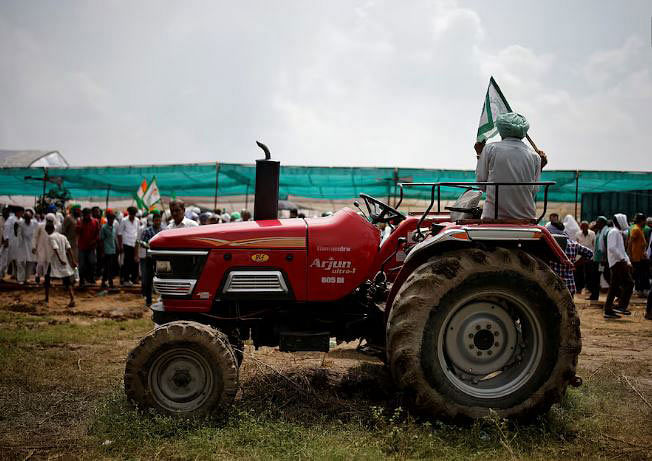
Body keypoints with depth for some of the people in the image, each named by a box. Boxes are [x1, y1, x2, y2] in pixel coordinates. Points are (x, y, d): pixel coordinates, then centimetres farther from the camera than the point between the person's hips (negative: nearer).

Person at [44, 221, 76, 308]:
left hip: (54, 261, -5)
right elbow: (69, 248, 5)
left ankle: (47, 299, 19)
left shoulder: (51, 237, -6)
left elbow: (55, 249, -20)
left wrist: (60, 260, -24)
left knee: (47, 279, 15)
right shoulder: (63, 236, 11)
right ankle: (72, 299, -16)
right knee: (67, 282, 1)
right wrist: (73, 261, 3)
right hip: (64, 262, 5)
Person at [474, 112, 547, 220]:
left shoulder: (490, 149, 0)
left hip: (493, 217, -2)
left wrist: (480, 154, 17)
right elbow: (533, 193, 11)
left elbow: (481, 184, 6)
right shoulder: (534, 157, 5)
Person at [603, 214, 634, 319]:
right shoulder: (614, 232, -9)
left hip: (616, 263, 10)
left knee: (614, 287, 8)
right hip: (618, 262, -10)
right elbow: (612, 248, -21)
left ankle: (608, 310, 8)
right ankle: (621, 306, -14)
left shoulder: (618, 233, 23)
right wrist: (623, 259, -20)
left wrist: (628, 261, 16)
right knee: (629, 283, -12)